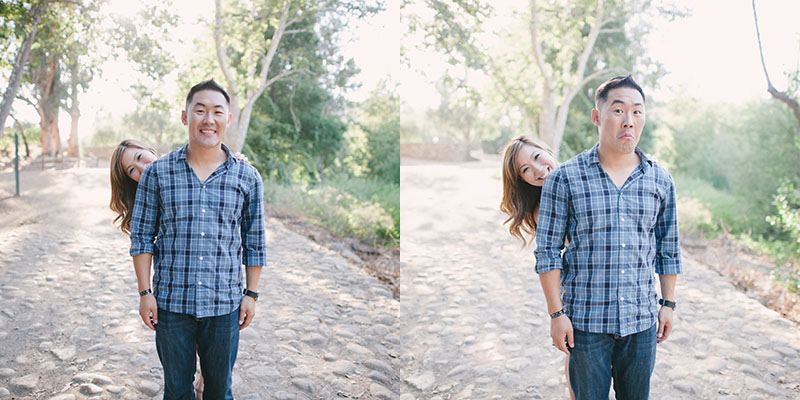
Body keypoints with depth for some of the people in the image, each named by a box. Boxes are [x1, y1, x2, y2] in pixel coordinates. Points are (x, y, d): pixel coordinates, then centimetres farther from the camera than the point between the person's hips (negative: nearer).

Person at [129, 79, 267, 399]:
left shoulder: (248, 178, 1)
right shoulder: (157, 173, -1)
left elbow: (255, 242, 7)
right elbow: (142, 236, 3)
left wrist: (251, 294, 5)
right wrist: (145, 292, -1)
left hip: (225, 305, 0)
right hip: (171, 304, 0)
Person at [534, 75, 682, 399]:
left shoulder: (661, 181, 4)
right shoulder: (565, 178, -7)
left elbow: (668, 249, 13)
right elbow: (548, 251, -5)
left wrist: (668, 303, 12)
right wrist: (556, 313, -8)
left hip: (642, 322, 3)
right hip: (585, 321, -3)